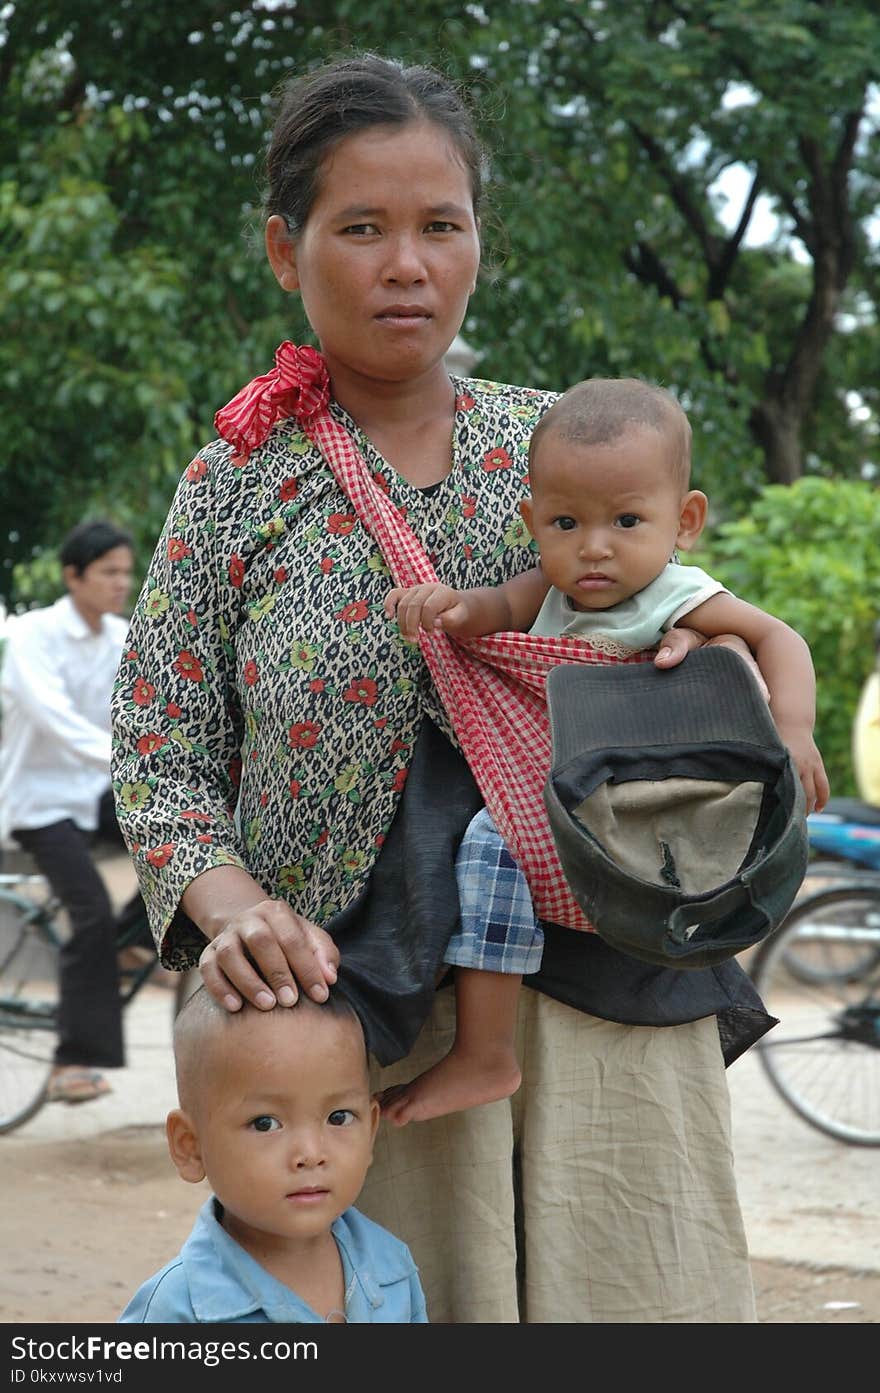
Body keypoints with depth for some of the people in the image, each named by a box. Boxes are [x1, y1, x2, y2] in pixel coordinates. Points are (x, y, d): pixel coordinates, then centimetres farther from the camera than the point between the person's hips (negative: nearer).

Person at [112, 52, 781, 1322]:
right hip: (354, 1012, -2)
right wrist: (231, 902, -17)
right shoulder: (238, 483, 2)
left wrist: (712, 650, -7)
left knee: (636, 1290, 3)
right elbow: (163, 755, 1)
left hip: (605, 994, 2)